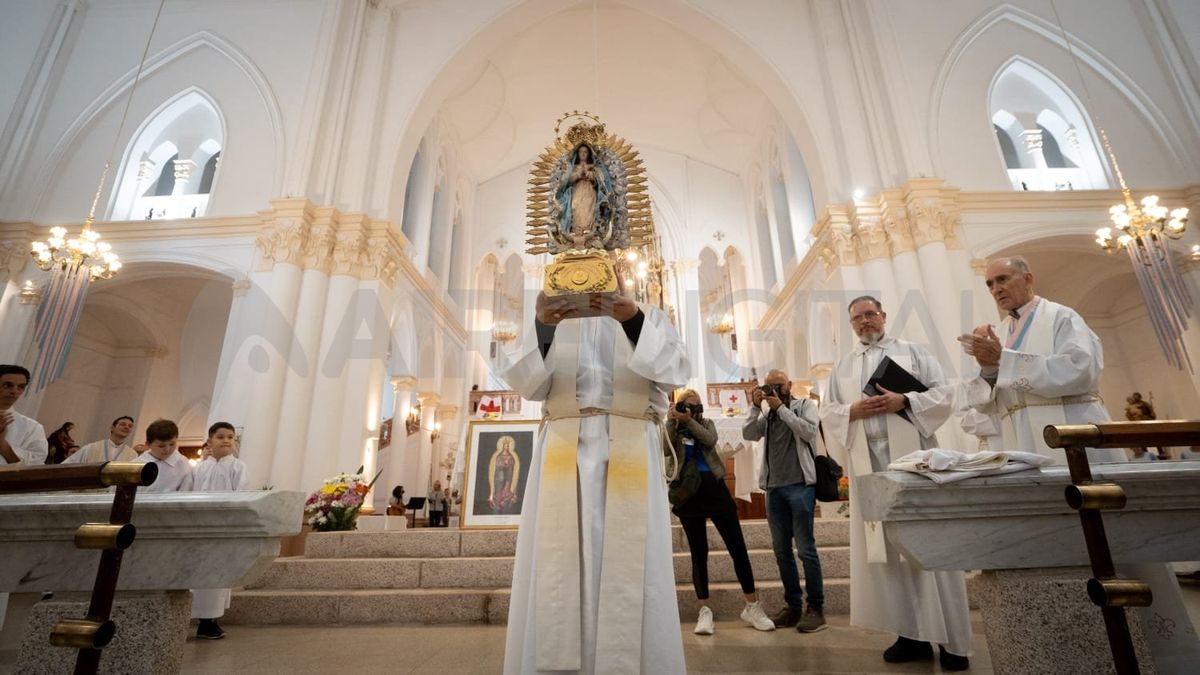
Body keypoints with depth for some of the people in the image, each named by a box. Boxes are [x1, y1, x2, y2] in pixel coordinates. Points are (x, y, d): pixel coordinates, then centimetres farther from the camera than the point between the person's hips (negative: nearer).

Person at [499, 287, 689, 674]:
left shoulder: (649, 319, 15)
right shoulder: (553, 323, 17)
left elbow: (674, 372, -5)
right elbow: (525, 381, 0)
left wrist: (632, 319, -20)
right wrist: (541, 325, -18)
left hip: (630, 457, -1)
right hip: (565, 454, 1)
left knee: (630, 569, -2)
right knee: (558, 572, 0)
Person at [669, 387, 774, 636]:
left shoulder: (706, 423, 13)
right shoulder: (673, 429, 8)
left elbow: (711, 440, -9)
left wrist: (689, 421, -15)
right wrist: (671, 422, -16)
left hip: (715, 488, 2)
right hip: (689, 493, -1)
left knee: (738, 547, 2)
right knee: (699, 553, 3)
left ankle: (752, 607, 14)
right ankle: (705, 611, 12)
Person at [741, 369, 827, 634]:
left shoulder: (805, 404, 6)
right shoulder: (767, 415, 15)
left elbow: (809, 432, -10)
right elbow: (748, 434, 5)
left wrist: (781, 407, -9)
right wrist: (756, 406, -3)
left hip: (800, 485, -4)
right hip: (773, 488, 5)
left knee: (805, 548, -4)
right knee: (781, 550, 9)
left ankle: (816, 609, 6)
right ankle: (793, 606, 19)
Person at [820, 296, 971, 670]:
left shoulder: (912, 351, 9)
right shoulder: (842, 366, 15)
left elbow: (944, 393, 2)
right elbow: (827, 413, 10)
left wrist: (905, 401, -13)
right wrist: (853, 411, -9)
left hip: (913, 455, -2)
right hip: (868, 461, 3)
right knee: (884, 547, 3)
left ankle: (951, 639, 9)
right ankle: (912, 634, 13)